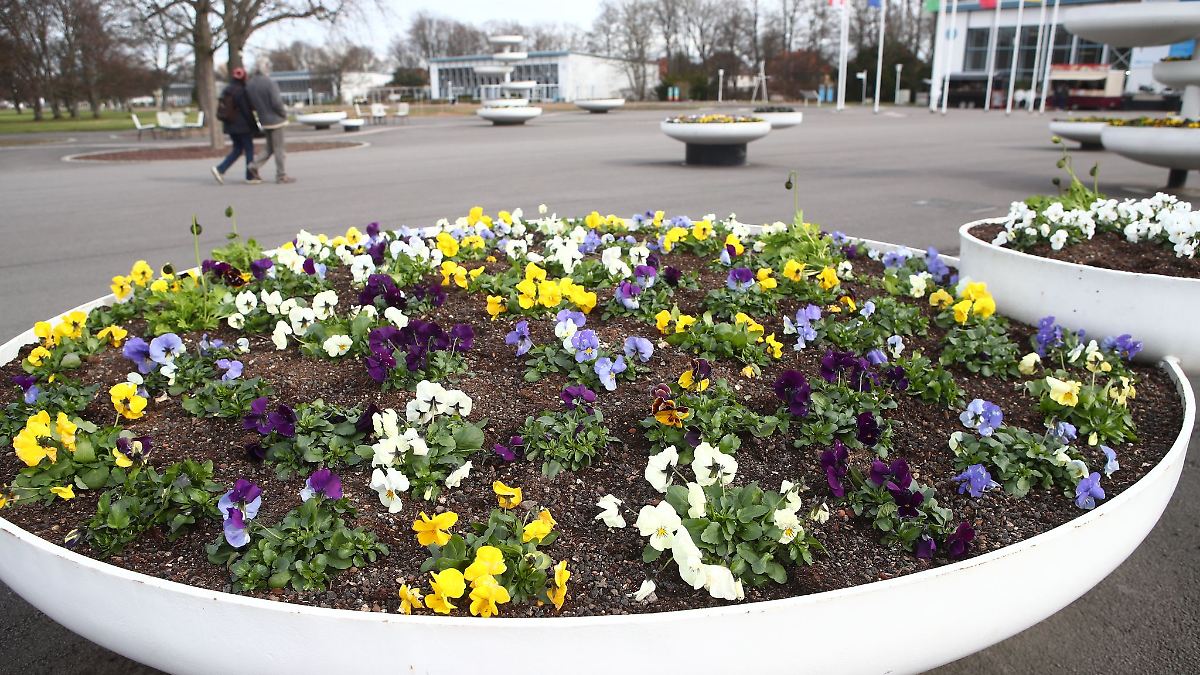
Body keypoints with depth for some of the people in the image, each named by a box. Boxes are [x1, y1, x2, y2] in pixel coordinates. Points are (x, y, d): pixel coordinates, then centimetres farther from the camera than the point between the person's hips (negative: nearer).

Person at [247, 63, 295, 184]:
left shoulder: (249, 86, 6)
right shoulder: (270, 83, -15)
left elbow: (250, 105, 9)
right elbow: (277, 102, -20)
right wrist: (284, 113, -4)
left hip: (264, 120, 7)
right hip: (275, 119, -7)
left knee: (270, 148, 19)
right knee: (278, 148, 1)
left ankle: (256, 165, 4)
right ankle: (281, 175, 5)